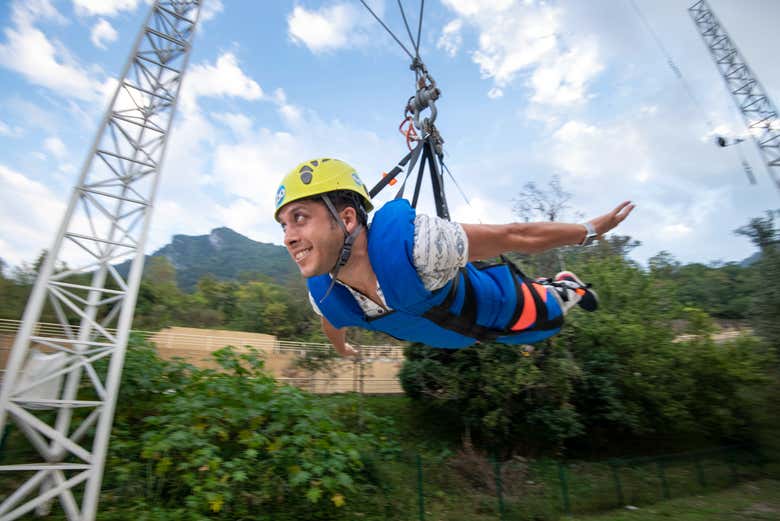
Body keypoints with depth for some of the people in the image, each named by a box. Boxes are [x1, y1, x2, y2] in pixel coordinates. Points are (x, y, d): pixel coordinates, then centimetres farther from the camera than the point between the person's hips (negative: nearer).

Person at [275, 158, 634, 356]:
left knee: (545, 321, 26)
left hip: (497, 302, -5)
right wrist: (341, 349, 22)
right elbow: (334, 324, 0)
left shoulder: (409, 241, -47)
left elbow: (514, 236, -34)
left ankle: (567, 288, 57)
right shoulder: (324, 297, -27)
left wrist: (590, 230, -18)